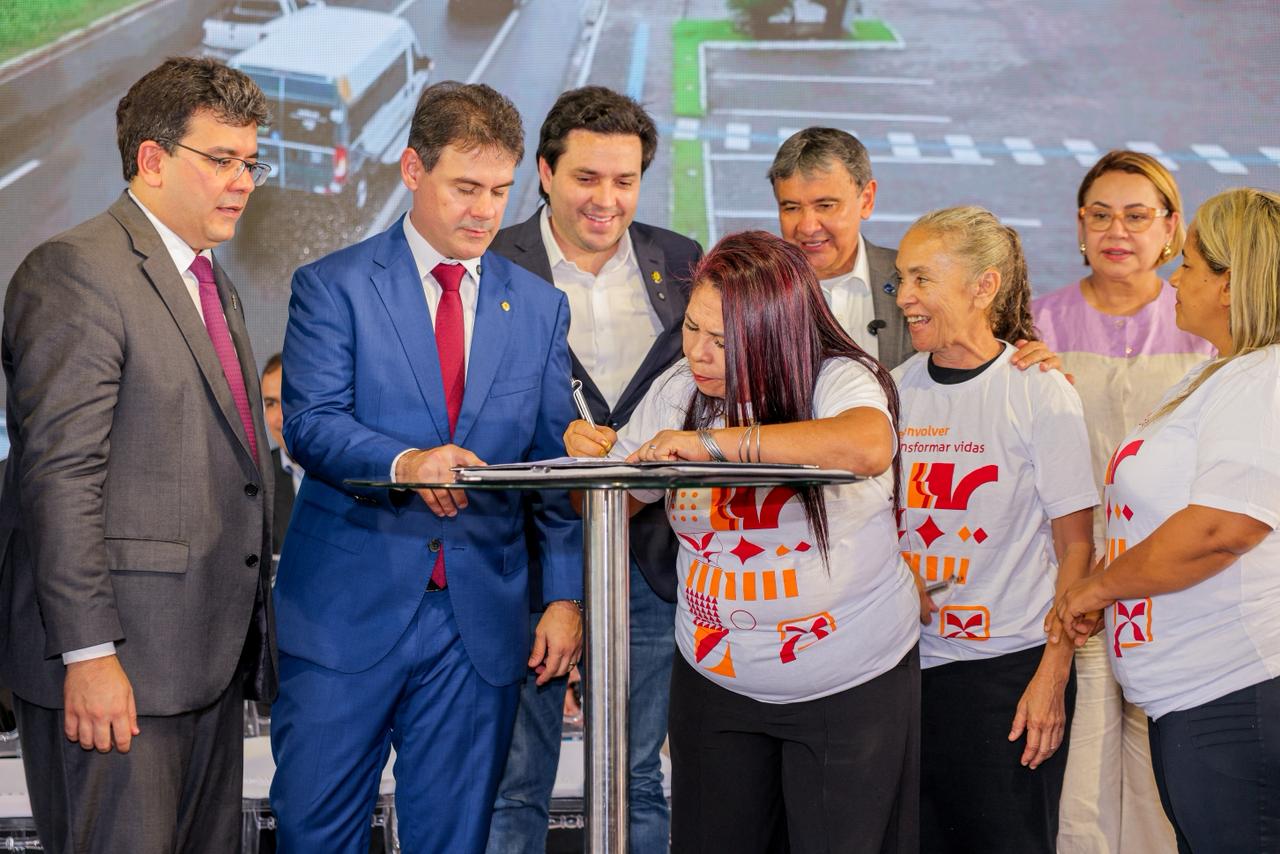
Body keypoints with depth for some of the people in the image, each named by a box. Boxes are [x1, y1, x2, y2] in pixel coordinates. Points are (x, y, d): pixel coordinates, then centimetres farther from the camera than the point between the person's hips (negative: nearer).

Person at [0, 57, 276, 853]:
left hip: (210, 663, 9)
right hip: (115, 664, -9)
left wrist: (250, 631, 15)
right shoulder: (75, 270, -10)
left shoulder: (217, 288, 20)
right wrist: (88, 652, -21)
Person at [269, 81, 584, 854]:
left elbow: (556, 462, 10)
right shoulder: (334, 286, 1)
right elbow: (309, 423, -11)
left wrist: (567, 595, 2)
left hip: (482, 617, 3)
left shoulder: (540, 306, 12)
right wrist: (403, 462, -30)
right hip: (347, 611, -2)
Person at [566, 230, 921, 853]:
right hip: (714, 681, 4)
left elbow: (869, 445, -39)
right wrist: (594, 460, -14)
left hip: (851, 689, -4)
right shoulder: (677, 391, 1)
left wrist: (715, 442, -36)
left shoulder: (839, 380, -15)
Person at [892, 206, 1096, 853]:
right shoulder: (894, 389, 6)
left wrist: (1052, 678, -11)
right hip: (906, 664, 4)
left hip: (1008, 666, -4)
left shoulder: (1040, 393, -7)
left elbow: (1075, 546, -6)